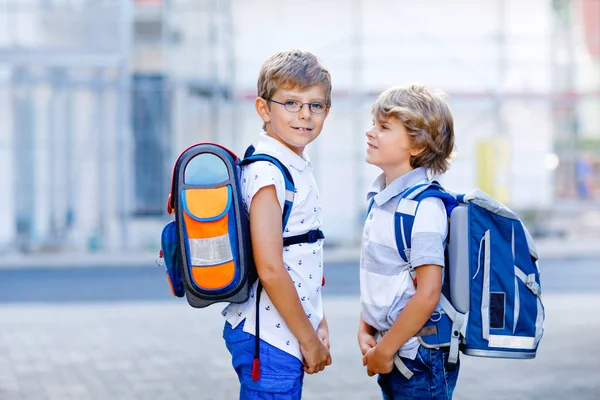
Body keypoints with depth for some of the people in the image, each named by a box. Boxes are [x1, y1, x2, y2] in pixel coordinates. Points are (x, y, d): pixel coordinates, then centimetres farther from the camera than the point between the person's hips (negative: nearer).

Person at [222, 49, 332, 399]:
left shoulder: (298, 168, 12)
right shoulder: (267, 173, -16)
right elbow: (270, 270, -20)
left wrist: (318, 324, 13)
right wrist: (309, 340, -13)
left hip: (290, 335, 9)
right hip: (269, 338, -9)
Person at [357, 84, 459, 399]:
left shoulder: (424, 207, -19)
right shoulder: (381, 198, 8)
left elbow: (428, 295, -22)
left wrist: (384, 350, -16)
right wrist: (365, 331, 6)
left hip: (419, 358, -8)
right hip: (392, 351, 8)